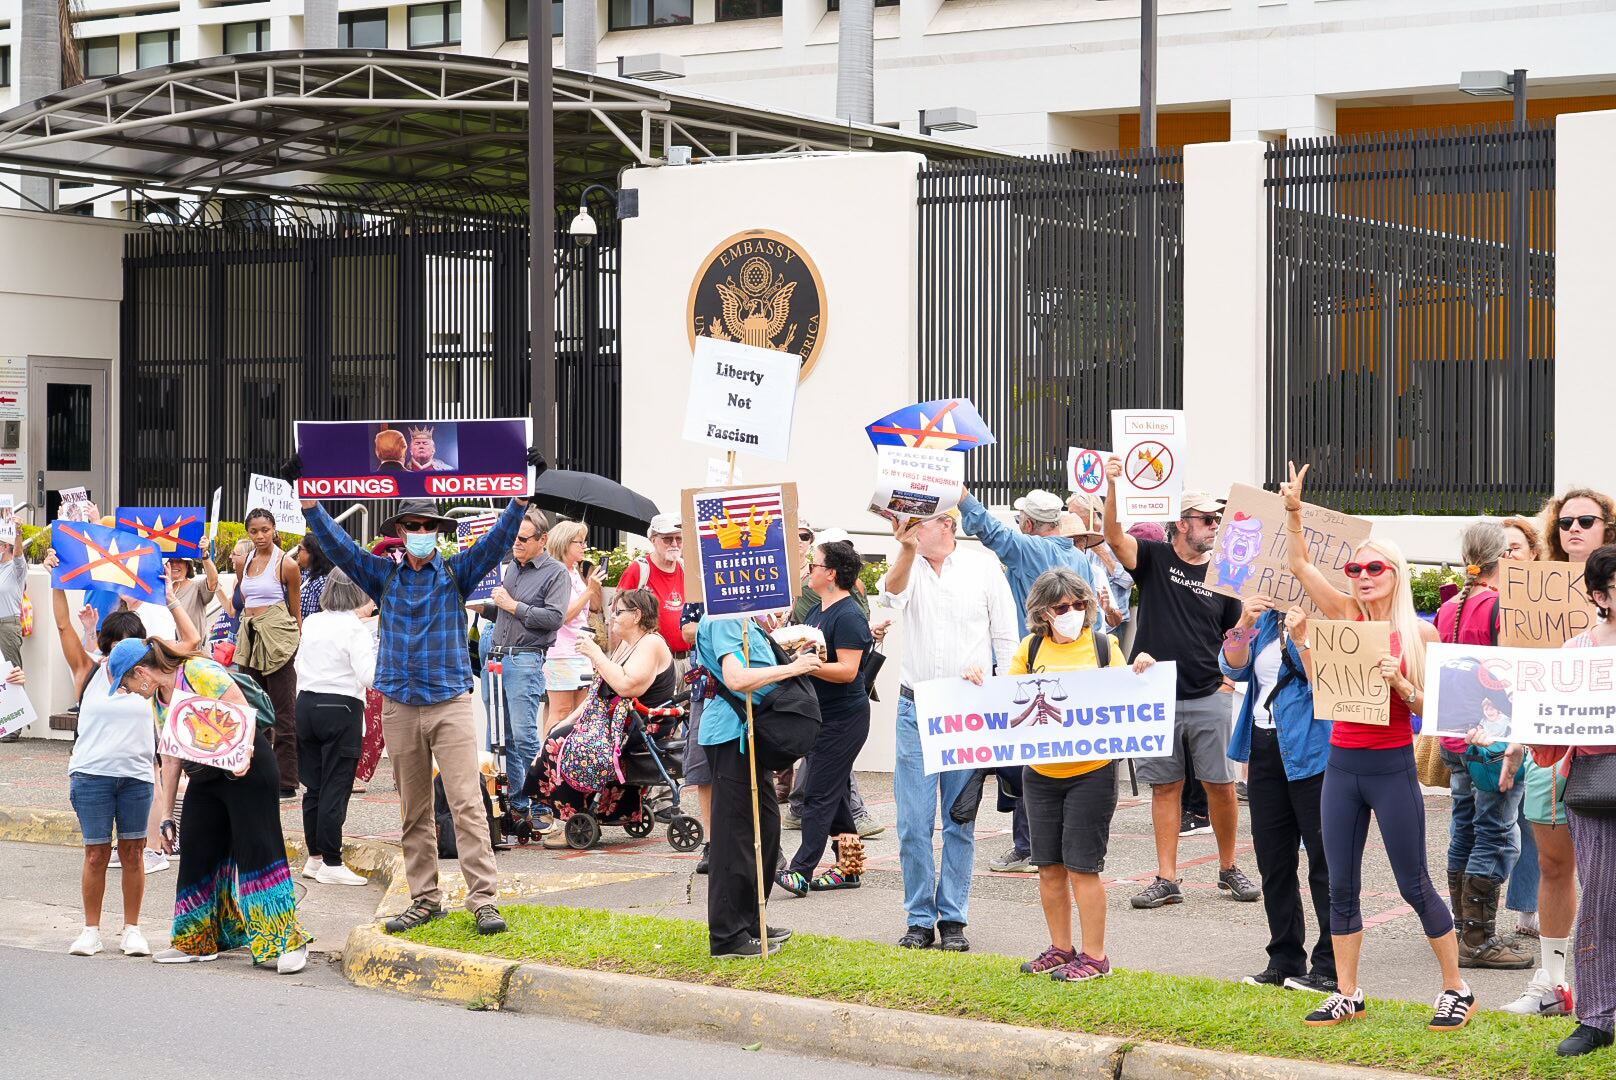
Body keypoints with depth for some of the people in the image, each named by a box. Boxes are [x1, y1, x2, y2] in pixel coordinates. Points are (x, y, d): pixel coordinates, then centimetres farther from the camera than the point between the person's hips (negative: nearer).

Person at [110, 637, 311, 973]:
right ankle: (198, 941, 19)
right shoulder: (156, 700, 11)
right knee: (196, 853, 8)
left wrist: (243, 756, -32)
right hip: (204, 777, 9)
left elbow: (245, 713, -17)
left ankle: (288, 943, -9)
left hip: (247, 768, -9)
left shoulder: (199, 672, -15)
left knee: (257, 850, -10)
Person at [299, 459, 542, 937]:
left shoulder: (456, 573, 7)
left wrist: (521, 497, -17)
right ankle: (425, 899, 14)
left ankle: (483, 899, -13)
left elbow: (498, 539, -3)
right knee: (414, 812, 7)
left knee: (467, 803, -11)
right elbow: (337, 543, 6)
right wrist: (309, 501, -5)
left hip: (451, 704, -3)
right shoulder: (383, 575, 11)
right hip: (400, 707, 3)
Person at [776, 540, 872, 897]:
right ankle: (847, 868, 18)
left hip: (844, 717, -10)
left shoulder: (849, 616, -16)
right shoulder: (816, 612, 15)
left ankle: (801, 871, -13)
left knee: (820, 793, -11)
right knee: (835, 793, 12)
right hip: (822, 716, 10)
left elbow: (847, 670, -23)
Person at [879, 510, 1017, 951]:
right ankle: (920, 919, 9)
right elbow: (892, 593, -20)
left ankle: (953, 919, 12)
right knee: (913, 823, 0)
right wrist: (906, 550, -38)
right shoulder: (908, 567, 5)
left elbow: (1006, 640, 5)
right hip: (916, 710, 1)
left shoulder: (984, 568, 2)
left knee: (960, 822, 5)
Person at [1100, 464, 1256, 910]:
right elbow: (1114, 536, -15)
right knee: (1165, 787, 5)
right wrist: (1113, 486, -28)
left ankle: (1229, 869, 17)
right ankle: (1167, 879, 9)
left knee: (1221, 786, 1)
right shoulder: (1155, 559, 2)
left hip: (1209, 700, 1)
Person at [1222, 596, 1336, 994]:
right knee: (1273, 861, 11)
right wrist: (1245, 623, -10)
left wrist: (1302, 639, -26)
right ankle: (1285, 960, 21)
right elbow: (1234, 668, 4)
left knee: (1324, 862, -5)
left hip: (1312, 750, -7)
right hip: (1265, 748, 8)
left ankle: (1331, 968, -1)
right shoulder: (1268, 617, 13)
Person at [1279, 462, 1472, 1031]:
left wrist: (1398, 684, -21)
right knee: (1341, 886, 7)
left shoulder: (1419, 633, -4)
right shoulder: (1347, 616, 5)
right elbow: (1299, 564, 1)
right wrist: (1293, 511, -11)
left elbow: (1430, 709, -4)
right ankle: (1347, 994, 17)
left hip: (1392, 767, -4)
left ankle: (1457, 989, 14)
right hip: (1342, 764, 4)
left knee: (1415, 886, 1)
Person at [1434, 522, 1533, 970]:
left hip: (1455, 740, 8)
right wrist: (1515, 744, -18)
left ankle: (1464, 932, 21)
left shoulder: (1447, 609, 10)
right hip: (1491, 741, -8)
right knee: (1496, 837, -3)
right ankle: (1478, 941, -3)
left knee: (1464, 833, 15)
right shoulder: (1501, 607, -13)